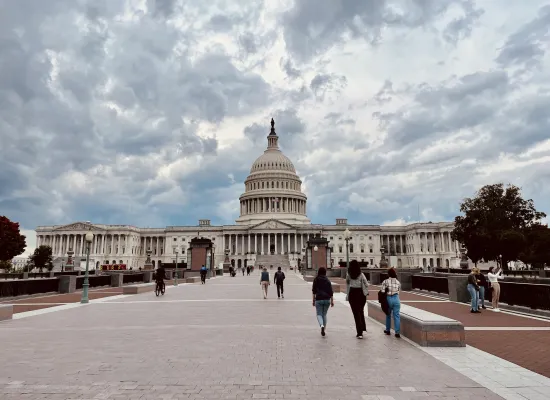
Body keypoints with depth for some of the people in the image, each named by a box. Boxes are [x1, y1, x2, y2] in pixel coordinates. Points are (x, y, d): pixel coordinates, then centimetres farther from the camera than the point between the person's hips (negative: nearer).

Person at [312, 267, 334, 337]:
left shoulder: (316, 279, -1)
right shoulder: (327, 280, 3)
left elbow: (314, 290, -1)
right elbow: (331, 291, 0)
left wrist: (313, 300, 6)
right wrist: (332, 301, 5)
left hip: (319, 299, -2)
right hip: (327, 299, 2)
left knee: (319, 314, 4)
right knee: (324, 314, 16)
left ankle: (322, 325, -23)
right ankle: (324, 329, 17)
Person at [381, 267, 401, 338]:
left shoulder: (385, 281, -3)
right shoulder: (398, 282, 7)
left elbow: (383, 292, -6)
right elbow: (399, 291, 4)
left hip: (388, 299, -1)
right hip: (396, 299, 1)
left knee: (388, 315, 16)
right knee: (397, 316, 1)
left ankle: (388, 330, 28)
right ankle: (397, 332, -4)